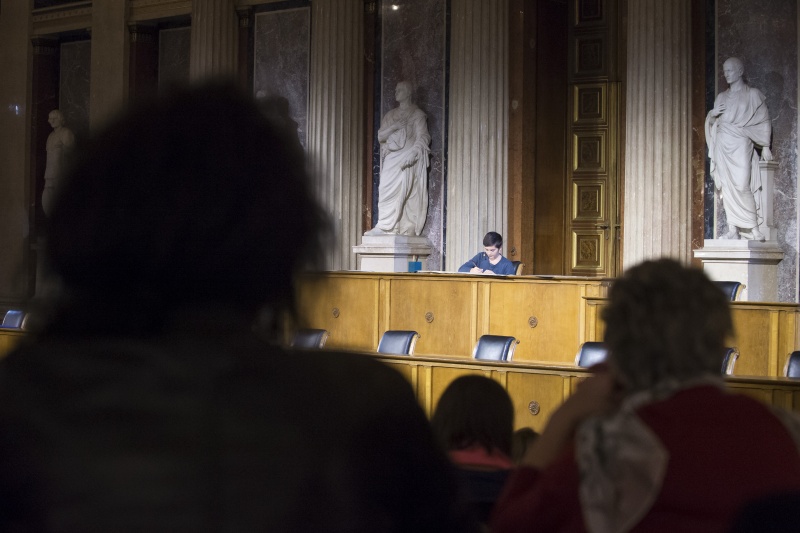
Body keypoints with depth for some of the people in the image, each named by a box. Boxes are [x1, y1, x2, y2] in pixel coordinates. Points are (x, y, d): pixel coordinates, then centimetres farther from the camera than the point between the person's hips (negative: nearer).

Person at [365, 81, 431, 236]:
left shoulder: (417, 114, 5)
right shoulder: (391, 115, 20)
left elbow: (422, 138, -4)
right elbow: (380, 136, 13)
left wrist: (410, 156, -17)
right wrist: (394, 127, -5)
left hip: (408, 159, -5)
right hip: (391, 159, 5)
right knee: (386, 191, -9)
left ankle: (384, 227, -17)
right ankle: (392, 228, -12)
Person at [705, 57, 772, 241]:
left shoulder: (753, 95, 4)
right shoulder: (721, 97, 16)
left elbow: (764, 122, 3)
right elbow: (712, 122, 22)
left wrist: (765, 147, -3)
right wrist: (712, 114, -1)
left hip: (741, 144, -5)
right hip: (722, 144, 5)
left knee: (741, 186, -15)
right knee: (727, 187, -2)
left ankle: (754, 229, -11)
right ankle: (733, 230, -2)